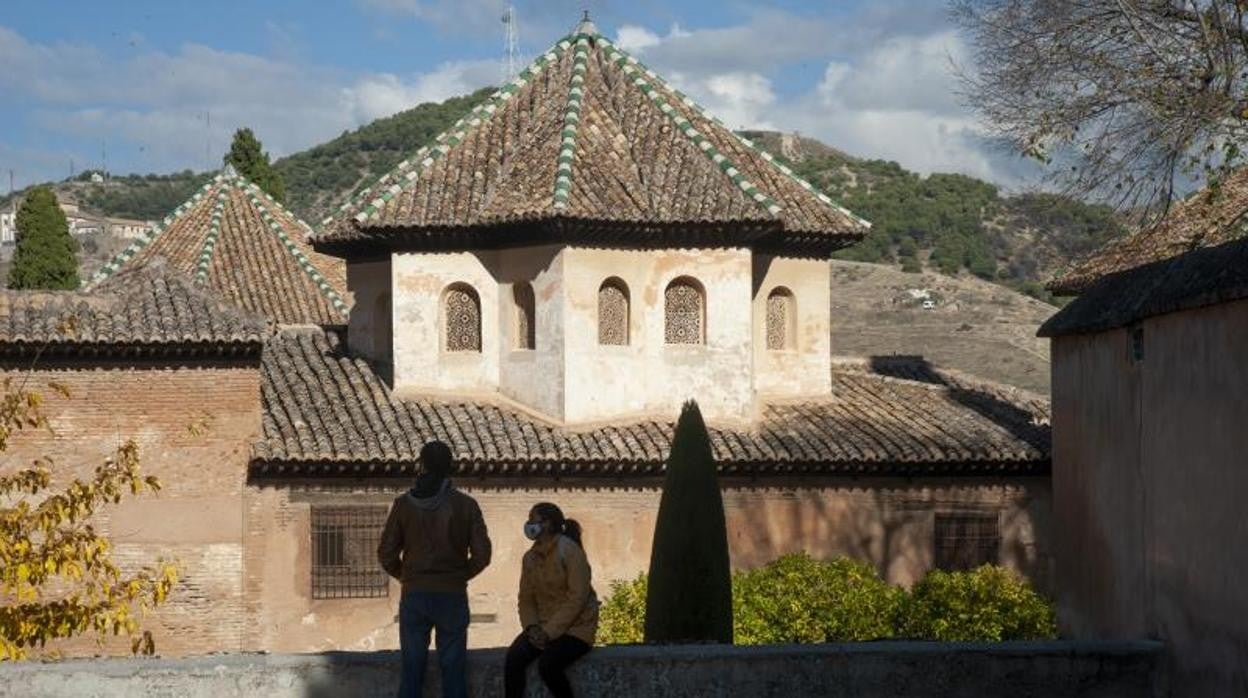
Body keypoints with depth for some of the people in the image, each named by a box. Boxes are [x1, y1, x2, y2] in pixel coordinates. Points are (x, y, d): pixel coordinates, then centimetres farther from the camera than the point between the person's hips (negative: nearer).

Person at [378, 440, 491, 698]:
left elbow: (386, 554, -2)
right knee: (453, 670, 4)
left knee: (412, 670, 6)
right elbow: (482, 555, -4)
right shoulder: (465, 505, -4)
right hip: (453, 597, -1)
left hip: (414, 596, 1)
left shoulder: (404, 503, -3)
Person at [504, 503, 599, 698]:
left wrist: (550, 631, -21)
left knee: (547, 664, -30)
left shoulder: (569, 550, -13)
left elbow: (577, 598, -18)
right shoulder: (530, 557, 8)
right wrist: (532, 627, -11)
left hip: (575, 627, -6)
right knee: (514, 657, -22)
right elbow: (526, 599, 10)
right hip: (543, 627, 6)